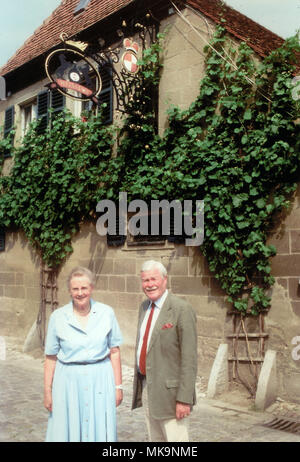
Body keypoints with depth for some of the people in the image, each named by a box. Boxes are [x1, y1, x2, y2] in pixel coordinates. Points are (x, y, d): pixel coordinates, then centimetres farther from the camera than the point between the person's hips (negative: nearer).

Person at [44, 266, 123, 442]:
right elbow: (51, 357, 2)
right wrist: (47, 391, 3)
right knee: (68, 432, 8)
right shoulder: (58, 317, -3)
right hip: (69, 381, 0)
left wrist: (118, 386, 1)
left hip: (100, 380, 0)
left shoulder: (107, 313, -3)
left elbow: (114, 352, 1)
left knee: (100, 431, 7)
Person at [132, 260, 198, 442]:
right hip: (147, 387, 7)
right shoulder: (144, 307, 9)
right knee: (155, 439, 18)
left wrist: (184, 399, -19)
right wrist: (139, 384, 14)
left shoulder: (182, 309, -16)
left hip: (169, 391, -7)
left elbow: (189, 358, -17)